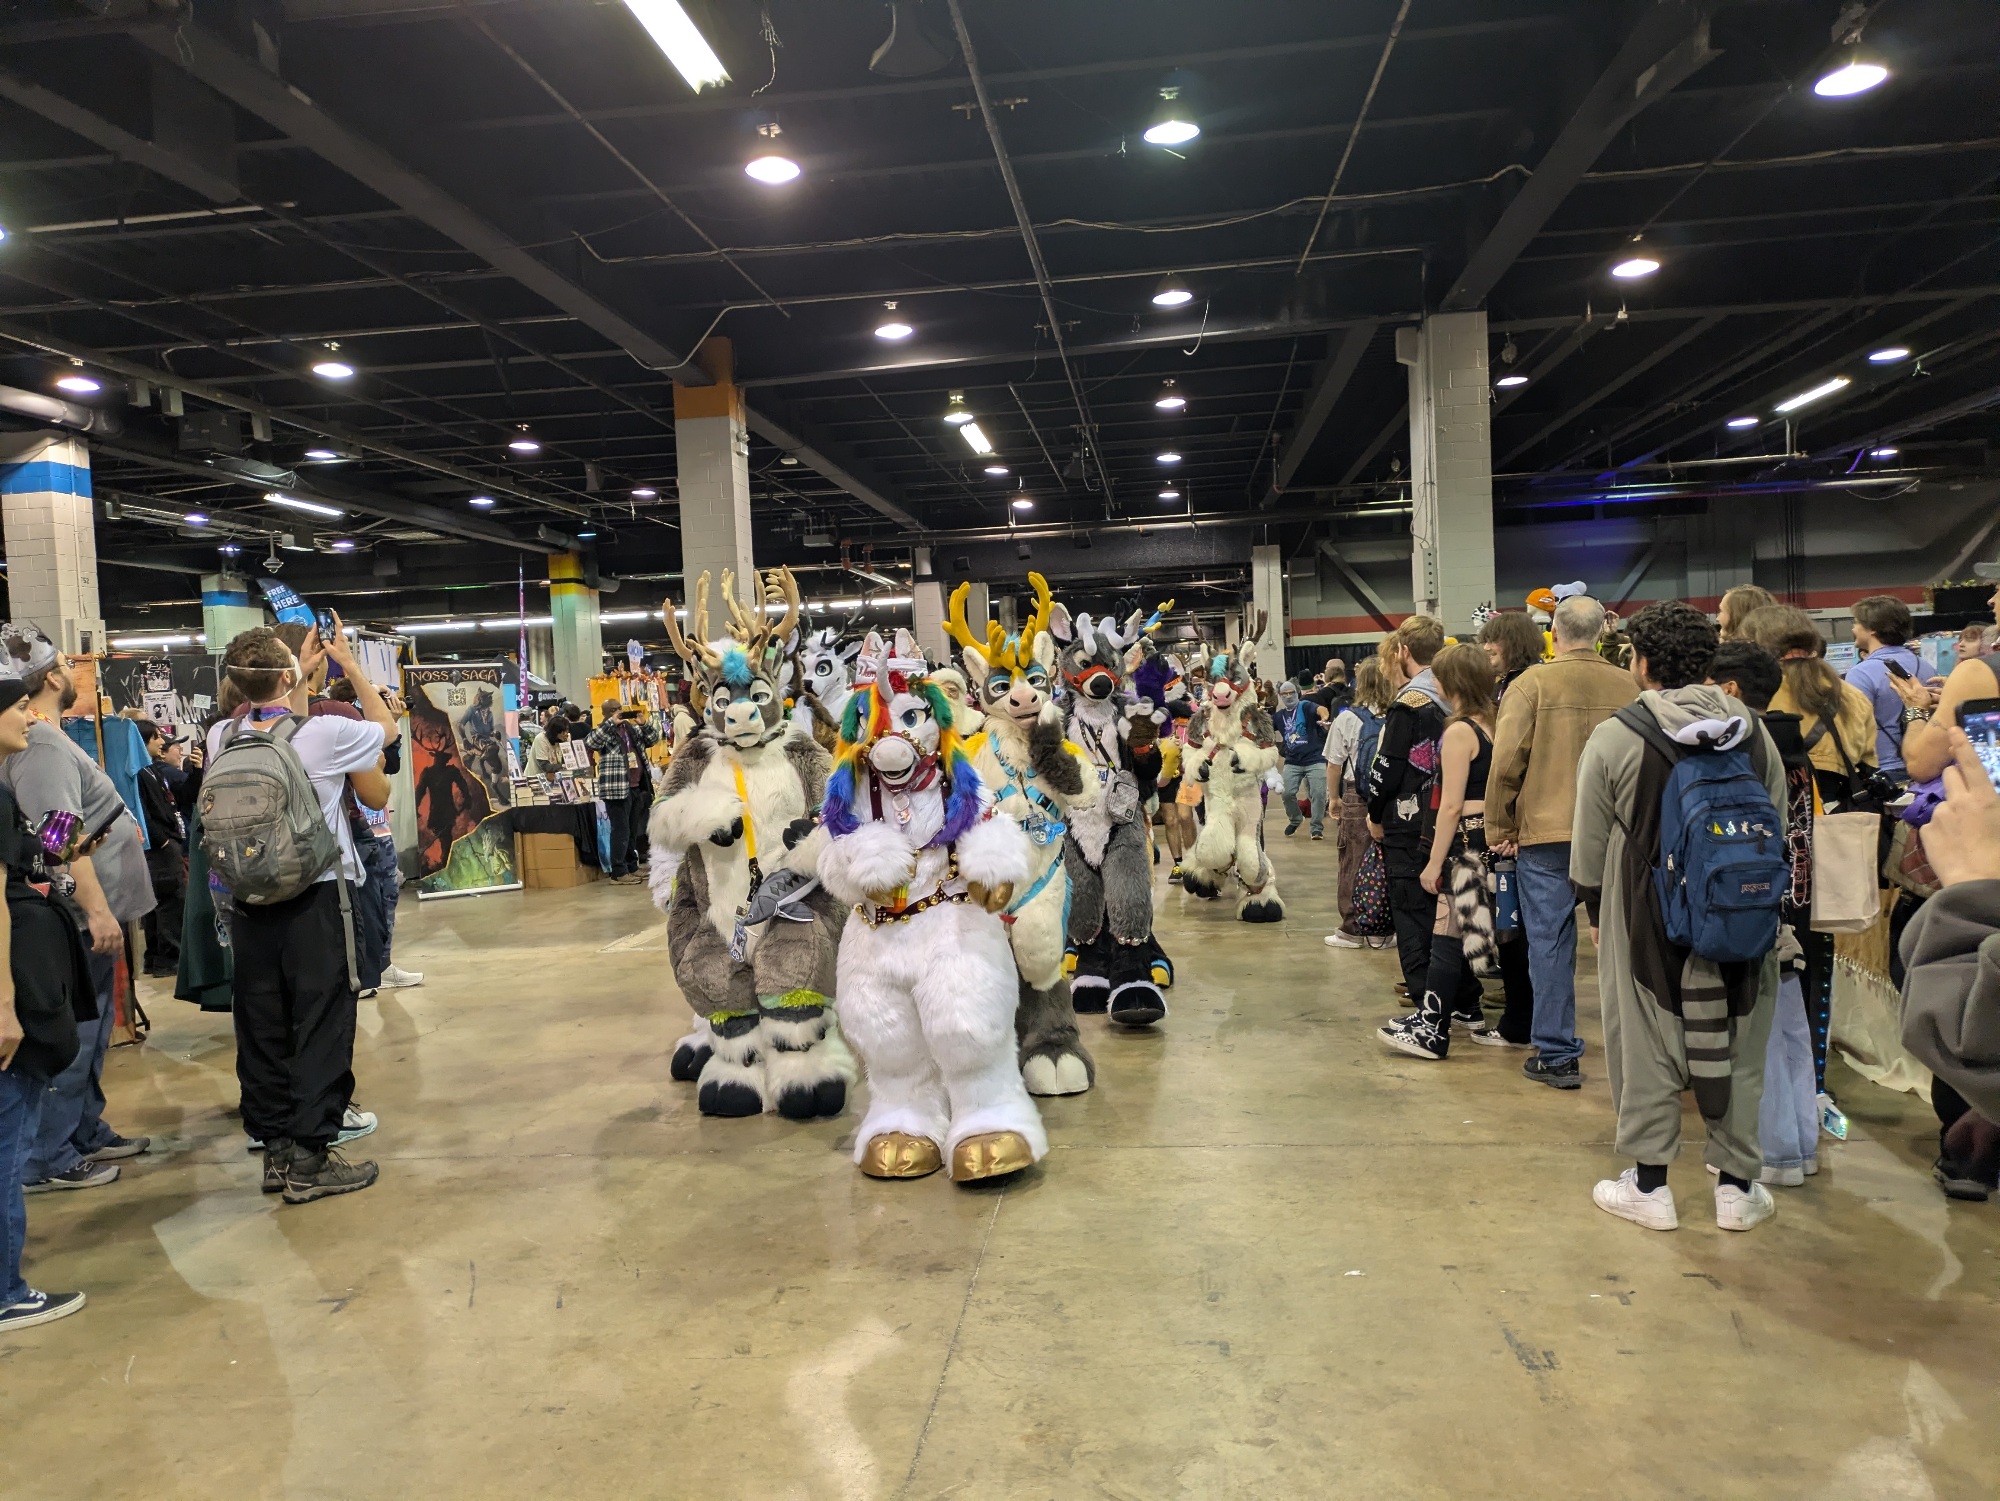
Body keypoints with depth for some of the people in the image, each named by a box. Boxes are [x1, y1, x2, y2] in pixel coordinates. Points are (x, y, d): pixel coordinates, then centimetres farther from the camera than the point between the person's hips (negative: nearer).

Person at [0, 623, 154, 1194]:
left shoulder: (48, 737, 13)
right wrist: (97, 910, -28)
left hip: (91, 911, 11)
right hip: (81, 917, -11)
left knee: (89, 1033, 18)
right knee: (70, 1039, -3)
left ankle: (87, 1134, 29)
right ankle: (47, 1161, 6)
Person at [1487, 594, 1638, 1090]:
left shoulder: (1532, 683, -8)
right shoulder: (1626, 686, 1)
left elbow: (1506, 762, -12)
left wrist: (1499, 828, -1)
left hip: (1546, 831, -3)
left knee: (1550, 941, 3)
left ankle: (1557, 1055, 7)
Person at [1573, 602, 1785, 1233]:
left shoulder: (1614, 738, -11)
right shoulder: (1752, 731, 0)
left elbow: (1590, 847, -5)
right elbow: (1777, 828, 8)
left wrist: (1596, 913, 10)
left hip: (1645, 919, -3)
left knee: (1645, 1047, 7)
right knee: (1736, 1047, 13)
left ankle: (1649, 1186, 16)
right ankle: (1737, 1185, 23)